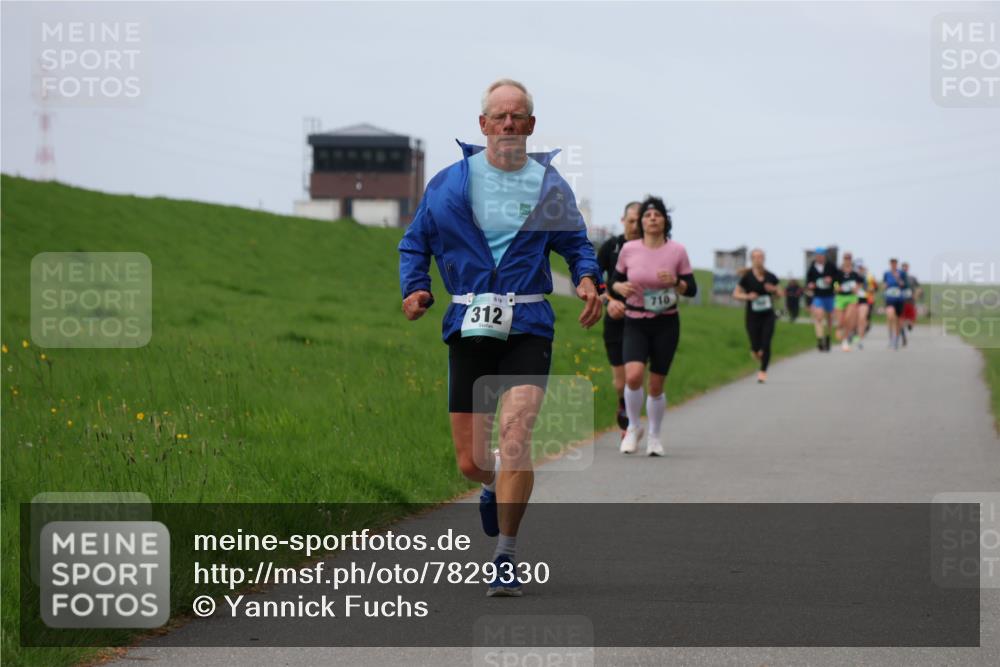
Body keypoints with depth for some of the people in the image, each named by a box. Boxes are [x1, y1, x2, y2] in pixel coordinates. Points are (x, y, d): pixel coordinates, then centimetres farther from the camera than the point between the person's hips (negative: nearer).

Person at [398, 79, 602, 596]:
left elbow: (575, 241, 18)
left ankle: (506, 558, -10)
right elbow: (415, 243, 15)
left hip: (527, 329, -1)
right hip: (468, 329, 1)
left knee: (514, 433, -21)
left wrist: (587, 278, -2)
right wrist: (415, 287, -4)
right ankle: (497, 485, 44)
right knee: (470, 463, 4)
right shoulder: (449, 183, 6)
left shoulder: (550, 185, 7)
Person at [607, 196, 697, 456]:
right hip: (635, 324, 0)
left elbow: (692, 289, 0)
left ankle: (654, 436, 26)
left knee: (656, 385, 4)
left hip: (666, 324, 0)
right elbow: (615, 280, 10)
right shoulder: (629, 249, -2)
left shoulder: (677, 251, -4)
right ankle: (633, 428, 2)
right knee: (633, 375, -22)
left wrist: (675, 282, -20)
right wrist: (620, 288, -13)